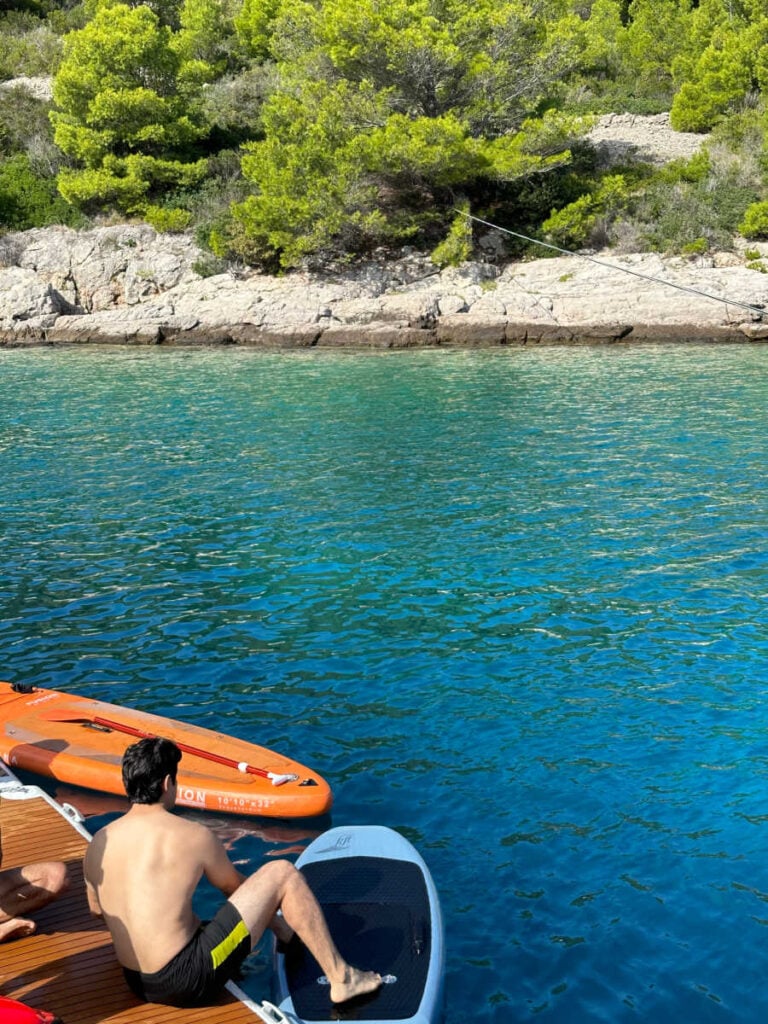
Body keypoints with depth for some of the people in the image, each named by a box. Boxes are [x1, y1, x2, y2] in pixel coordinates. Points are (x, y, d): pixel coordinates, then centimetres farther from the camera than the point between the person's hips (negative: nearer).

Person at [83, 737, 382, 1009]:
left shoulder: (98, 843, 3)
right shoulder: (193, 835, -11)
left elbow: (95, 907, 21)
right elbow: (235, 887, 7)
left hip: (140, 985, 7)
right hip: (191, 980, -7)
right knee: (283, 874, 1)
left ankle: (285, 932, 45)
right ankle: (341, 978, 11)